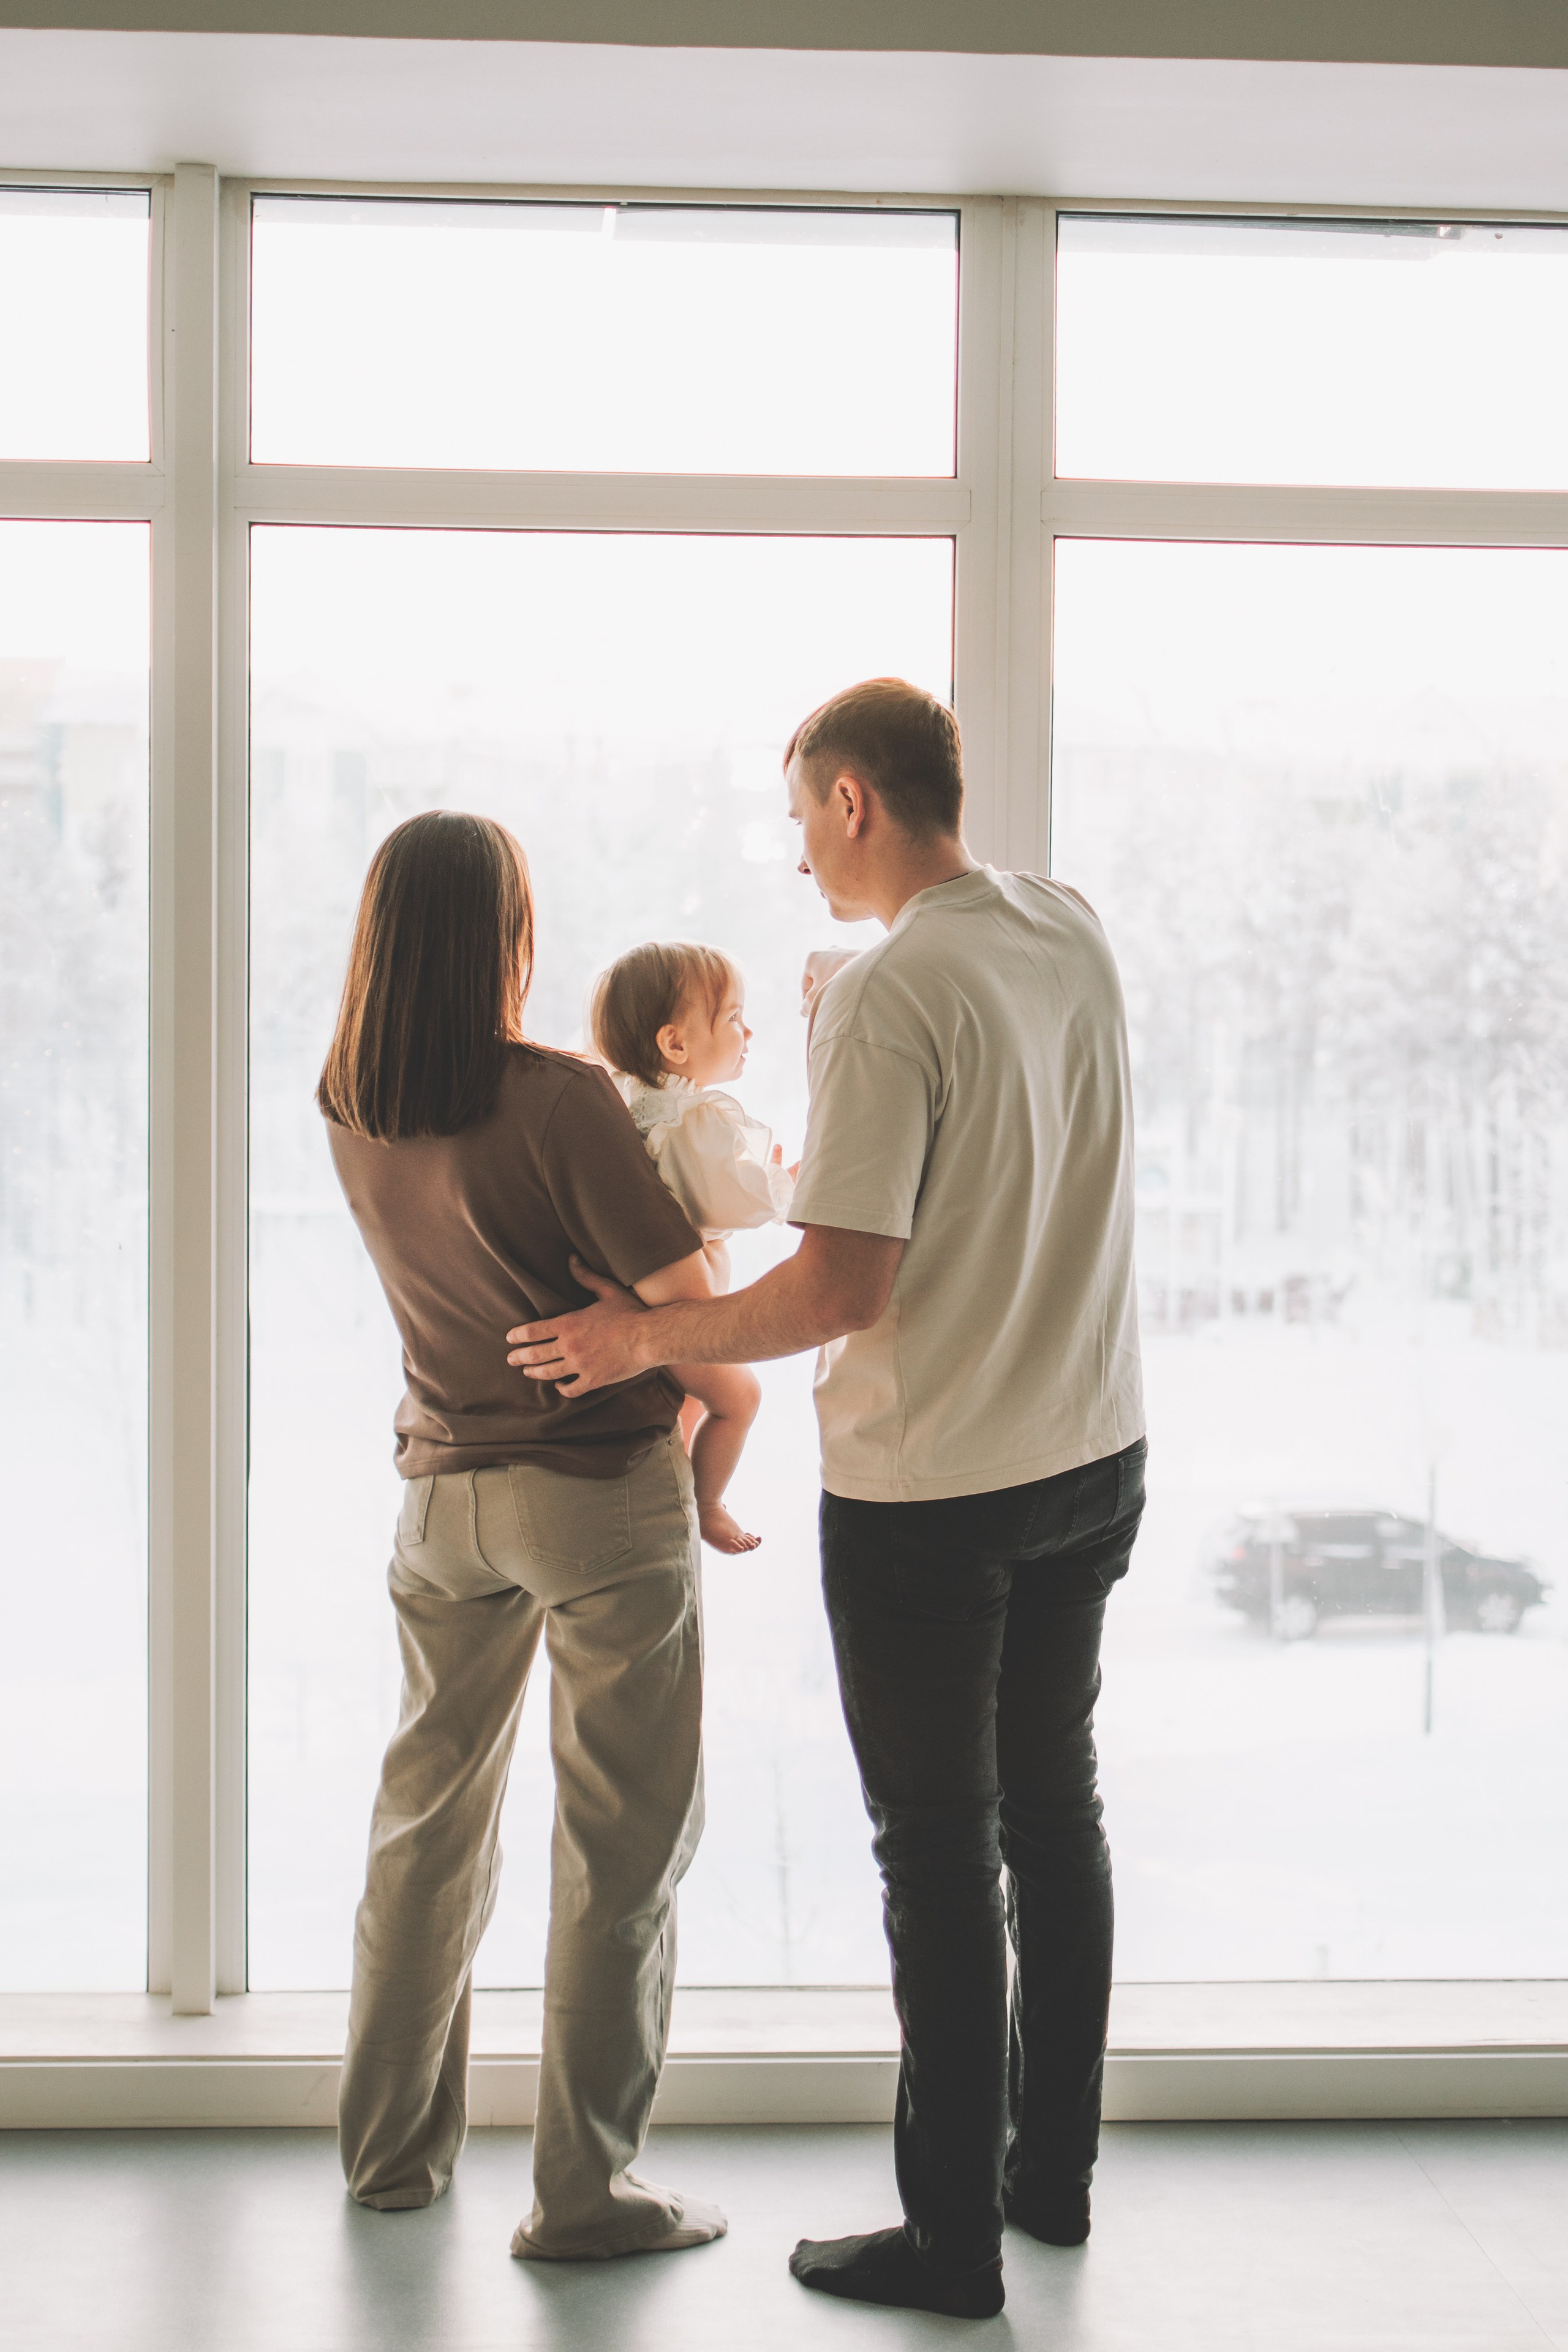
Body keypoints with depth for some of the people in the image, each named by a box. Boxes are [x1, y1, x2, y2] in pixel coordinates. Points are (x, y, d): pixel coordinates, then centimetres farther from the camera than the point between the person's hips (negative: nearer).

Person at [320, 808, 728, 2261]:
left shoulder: (350, 1109, -2)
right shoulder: (562, 1103, -21)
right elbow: (687, 1299, -17)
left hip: (443, 1486, 6)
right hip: (603, 1488, -6)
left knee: (428, 1814, 19)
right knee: (622, 1842, 4)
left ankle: (392, 2147, 29)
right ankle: (583, 2189, 10)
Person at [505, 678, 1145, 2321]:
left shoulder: (885, 997, -21)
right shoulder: (1075, 936, 3)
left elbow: (843, 1289, -24)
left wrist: (643, 1341, -11)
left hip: (927, 1488, -7)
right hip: (1093, 1452, 7)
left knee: (938, 1849, 3)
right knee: (1051, 1807, 18)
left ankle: (953, 2236, 13)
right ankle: (1053, 2170, 31)